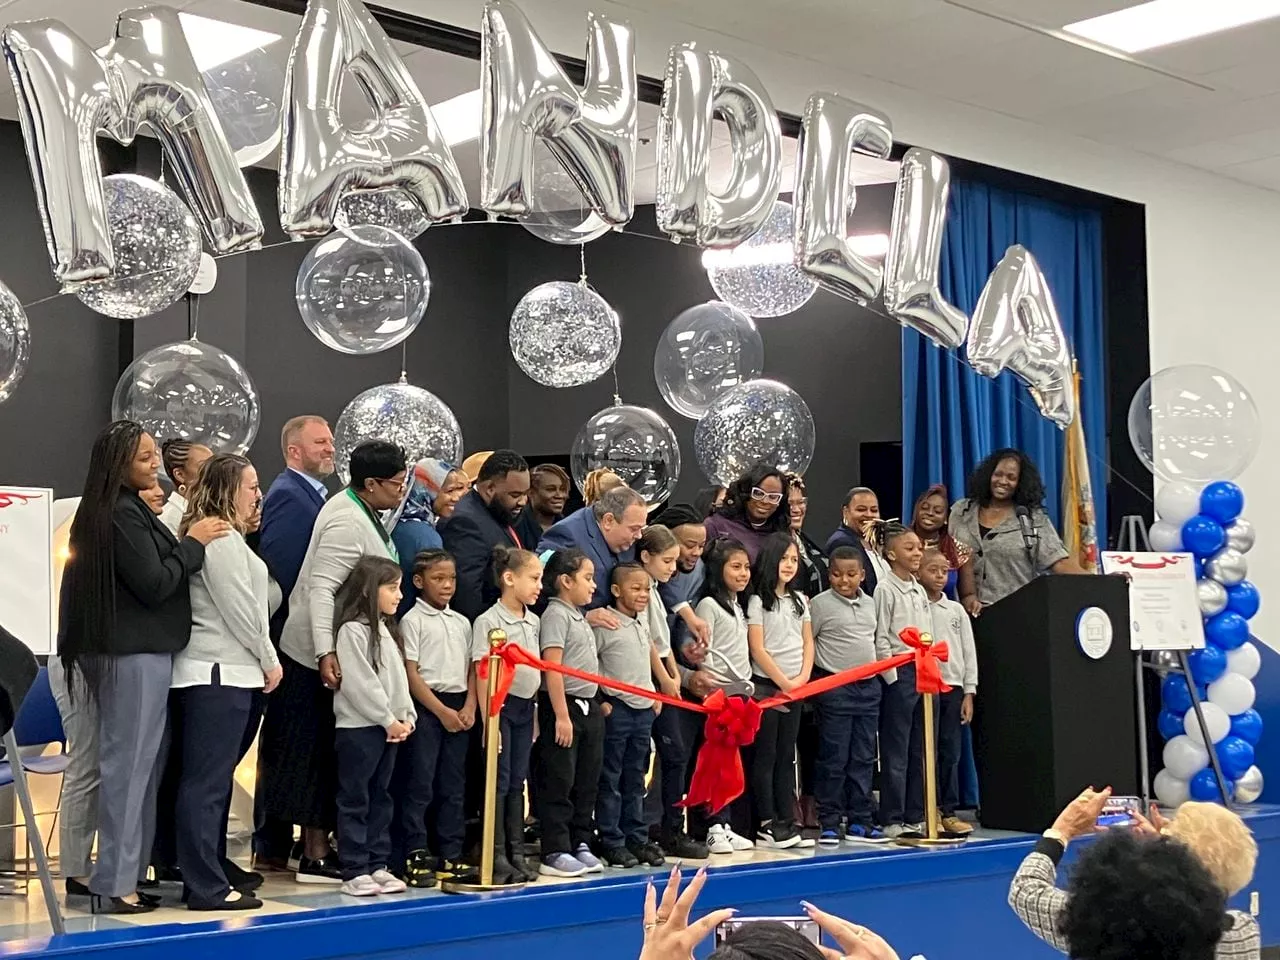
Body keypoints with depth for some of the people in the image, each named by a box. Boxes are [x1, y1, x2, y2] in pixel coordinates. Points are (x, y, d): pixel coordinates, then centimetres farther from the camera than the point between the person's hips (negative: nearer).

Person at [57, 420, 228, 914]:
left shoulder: (115, 510, 14)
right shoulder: (124, 515, -17)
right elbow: (154, 585, -18)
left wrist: (182, 543, 8)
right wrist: (193, 543, -9)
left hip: (128, 651, 10)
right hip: (137, 654, -10)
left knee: (130, 764, 13)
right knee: (129, 766, -5)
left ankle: (115, 873, 18)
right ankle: (113, 883, 0)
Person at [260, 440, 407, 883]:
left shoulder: (357, 511, 11)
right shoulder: (347, 522, -20)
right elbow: (321, 588, -27)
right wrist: (326, 654, -33)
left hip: (335, 648, 10)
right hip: (327, 655, -10)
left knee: (323, 755, 14)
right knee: (322, 755, -3)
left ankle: (317, 845, 22)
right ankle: (315, 855, 4)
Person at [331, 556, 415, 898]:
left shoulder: (386, 629, 16)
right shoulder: (351, 630, -12)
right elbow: (360, 683, -17)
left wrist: (406, 717, 4)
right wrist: (388, 720, -13)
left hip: (390, 727, 9)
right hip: (358, 727, -9)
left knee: (380, 797, 12)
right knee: (355, 800, -3)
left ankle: (377, 866, 18)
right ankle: (354, 872, 1)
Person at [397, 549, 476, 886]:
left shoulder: (461, 622, 14)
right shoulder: (413, 620, -4)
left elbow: (471, 669, 14)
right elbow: (411, 674, -9)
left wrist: (469, 706, -2)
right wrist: (442, 711, -12)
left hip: (459, 708, 6)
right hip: (425, 707, -6)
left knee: (454, 786, 8)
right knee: (420, 785, -4)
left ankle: (451, 856, 14)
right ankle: (415, 857, 0)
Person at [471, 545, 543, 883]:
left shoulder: (534, 621, 9)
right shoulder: (488, 621, -12)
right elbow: (482, 674, -14)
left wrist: (537, 711, 11)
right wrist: (489, 720, -18)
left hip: (526, 706, 7)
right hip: (501, 705, -6)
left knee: (518, 782, 11)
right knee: (499, 782, -3)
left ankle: (517, 853, 17)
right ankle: (496, 856, 3)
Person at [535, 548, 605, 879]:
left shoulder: (580, 616, 16)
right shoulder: (556, 614, -11)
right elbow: (552, 669, -17)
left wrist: (600, 703, 16)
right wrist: (562, 716, -21)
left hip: (589, 706, 9)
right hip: (565, 704, -9)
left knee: (587, 781, 12)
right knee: (559, 782, -4)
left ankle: (581, 845, 21)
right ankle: (555, 853, 0)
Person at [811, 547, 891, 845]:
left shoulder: (869, 603, 12)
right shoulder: (821, 604, -6)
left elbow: (880, 642, 18)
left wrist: (891, 676, 14)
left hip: (869, 687, 6)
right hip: (835, 688, -6)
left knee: (863, 758, 9)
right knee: (833, 758, -2)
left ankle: (859, 821, 16)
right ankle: (829, 823, 5)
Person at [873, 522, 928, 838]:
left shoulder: (920, 592, 15)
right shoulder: (886, 589, -8)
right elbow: (880, 637, -11)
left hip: (924, 671, 8)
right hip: (899, 672, -8)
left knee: (919, 749, 10)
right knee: (896, 750, -4)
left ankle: (915, 815, 16)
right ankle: (892, 819, 1)